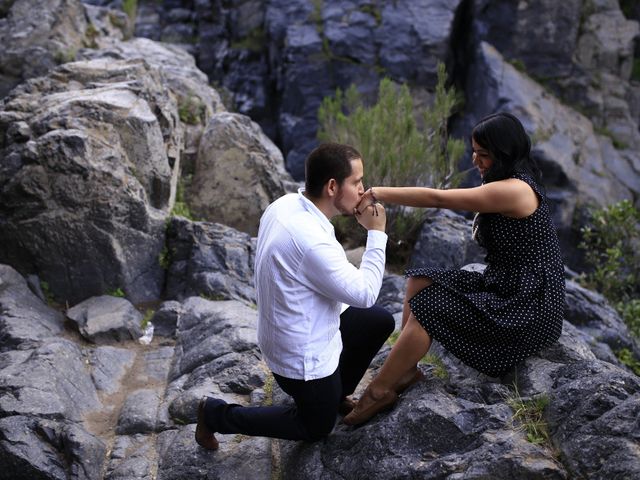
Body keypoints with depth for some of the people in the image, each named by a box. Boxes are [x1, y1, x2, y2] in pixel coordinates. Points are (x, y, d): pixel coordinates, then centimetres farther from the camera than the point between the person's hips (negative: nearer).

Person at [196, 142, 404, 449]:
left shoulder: (286, 204, -9)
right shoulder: (311, 241, -37)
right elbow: (365, 294, -25)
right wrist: (376, 234, -18)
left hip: (295, 330, 8)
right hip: (304, 355, -8)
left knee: (381, 321, 17)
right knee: (317, 428, 17)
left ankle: (335, 394, 32)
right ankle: (217, 414, 19)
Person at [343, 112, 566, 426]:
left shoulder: (514, 190, -21)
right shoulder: (508, 186, 12)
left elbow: (435, 198, -23)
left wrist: (377, 194, -20)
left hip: (528, 306, -10)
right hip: (504, 288, 10)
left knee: (427, 308, -16)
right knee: (420, 281, 0)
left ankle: (378, 393, -7)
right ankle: (404, 370, -1)